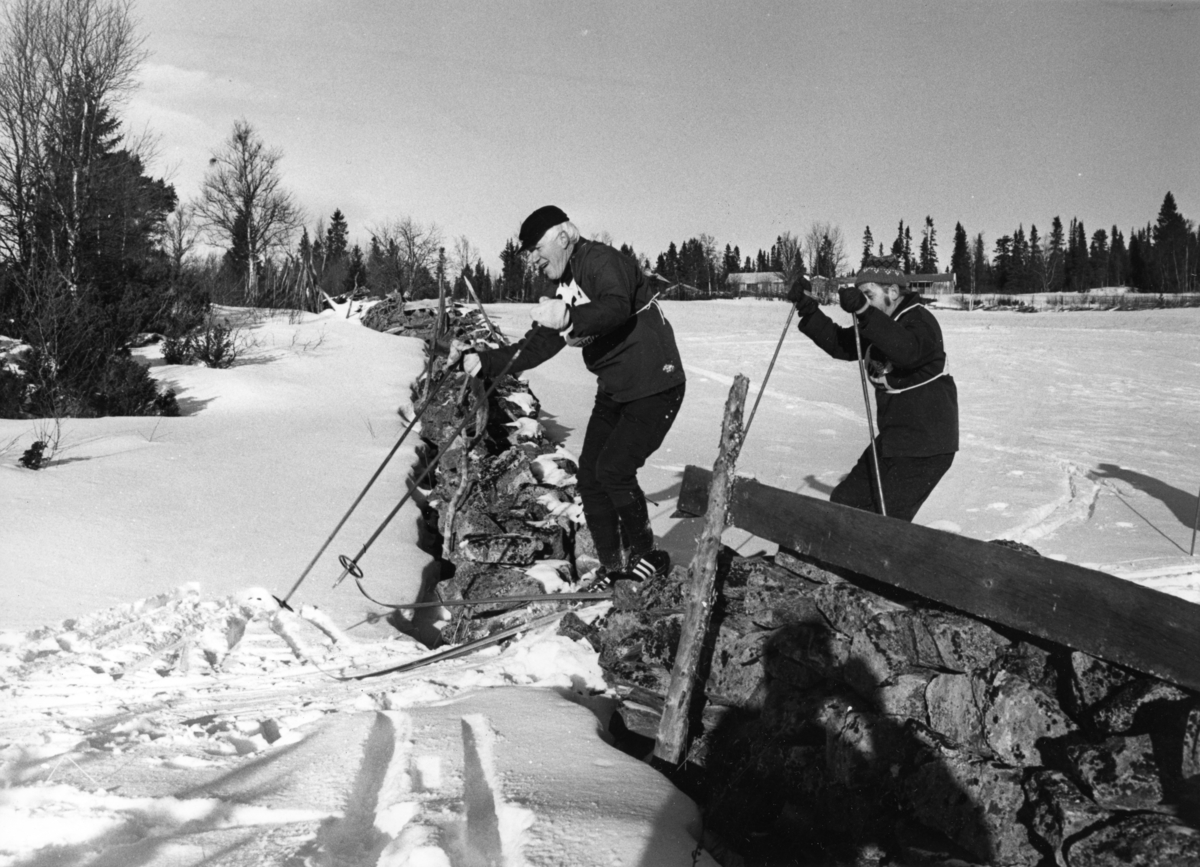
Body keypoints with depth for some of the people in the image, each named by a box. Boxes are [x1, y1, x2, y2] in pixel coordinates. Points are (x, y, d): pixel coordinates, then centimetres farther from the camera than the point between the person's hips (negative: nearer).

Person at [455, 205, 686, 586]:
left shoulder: (601, 260, -15)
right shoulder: (567, 291, 13)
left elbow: (617, 308, -36)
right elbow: (536, 346, 12)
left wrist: (570, 318, -54)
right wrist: (484, 362, -1)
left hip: (655, 387, -9)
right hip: (614, 391, 9)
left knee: (613, 469, -16)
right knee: (589, 475, 3)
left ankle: (646, 557, 4)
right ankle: (612, 567, 15)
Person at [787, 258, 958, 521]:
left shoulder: (920, 320, -16)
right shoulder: (878, 325, 10)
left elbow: (908, 350, -37)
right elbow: (839, 344, 8)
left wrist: (864, 312, -44)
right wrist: (808, 310, -4)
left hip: (926, 446, -9)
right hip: (893, 438, 9)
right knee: (845, 502, 12)